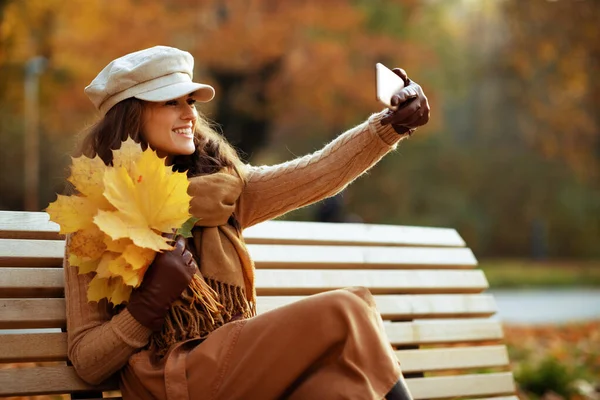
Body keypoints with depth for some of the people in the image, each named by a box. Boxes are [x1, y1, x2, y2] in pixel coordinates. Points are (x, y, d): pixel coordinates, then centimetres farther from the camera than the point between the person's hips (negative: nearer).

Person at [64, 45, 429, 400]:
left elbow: (316, 173, 0)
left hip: (243, 368, 5)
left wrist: (392, 123, -13)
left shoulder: (221, 189, 15)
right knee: (346, 312, -19)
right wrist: (151, 302, -15)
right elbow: (86, 361, -1)